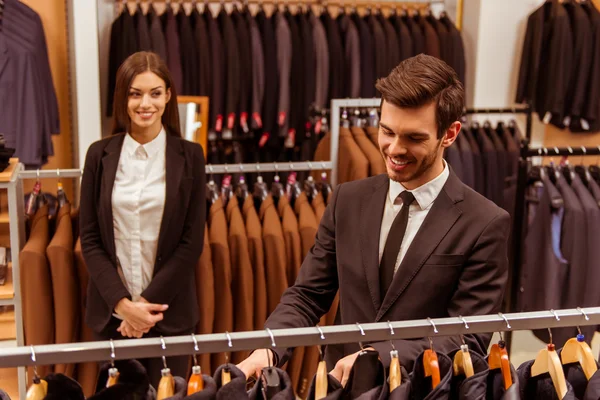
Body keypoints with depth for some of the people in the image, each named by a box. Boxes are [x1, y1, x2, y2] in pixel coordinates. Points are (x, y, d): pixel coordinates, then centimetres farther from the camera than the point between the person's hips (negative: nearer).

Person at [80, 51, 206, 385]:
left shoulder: (189, 156, -3)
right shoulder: (100, 154, 1)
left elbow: (192, 241, -5)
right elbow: (90, 239, 1)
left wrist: (148, 300, -11)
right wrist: (121, 302, -10)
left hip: (168, 309, -1)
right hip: (112, 309, 1)